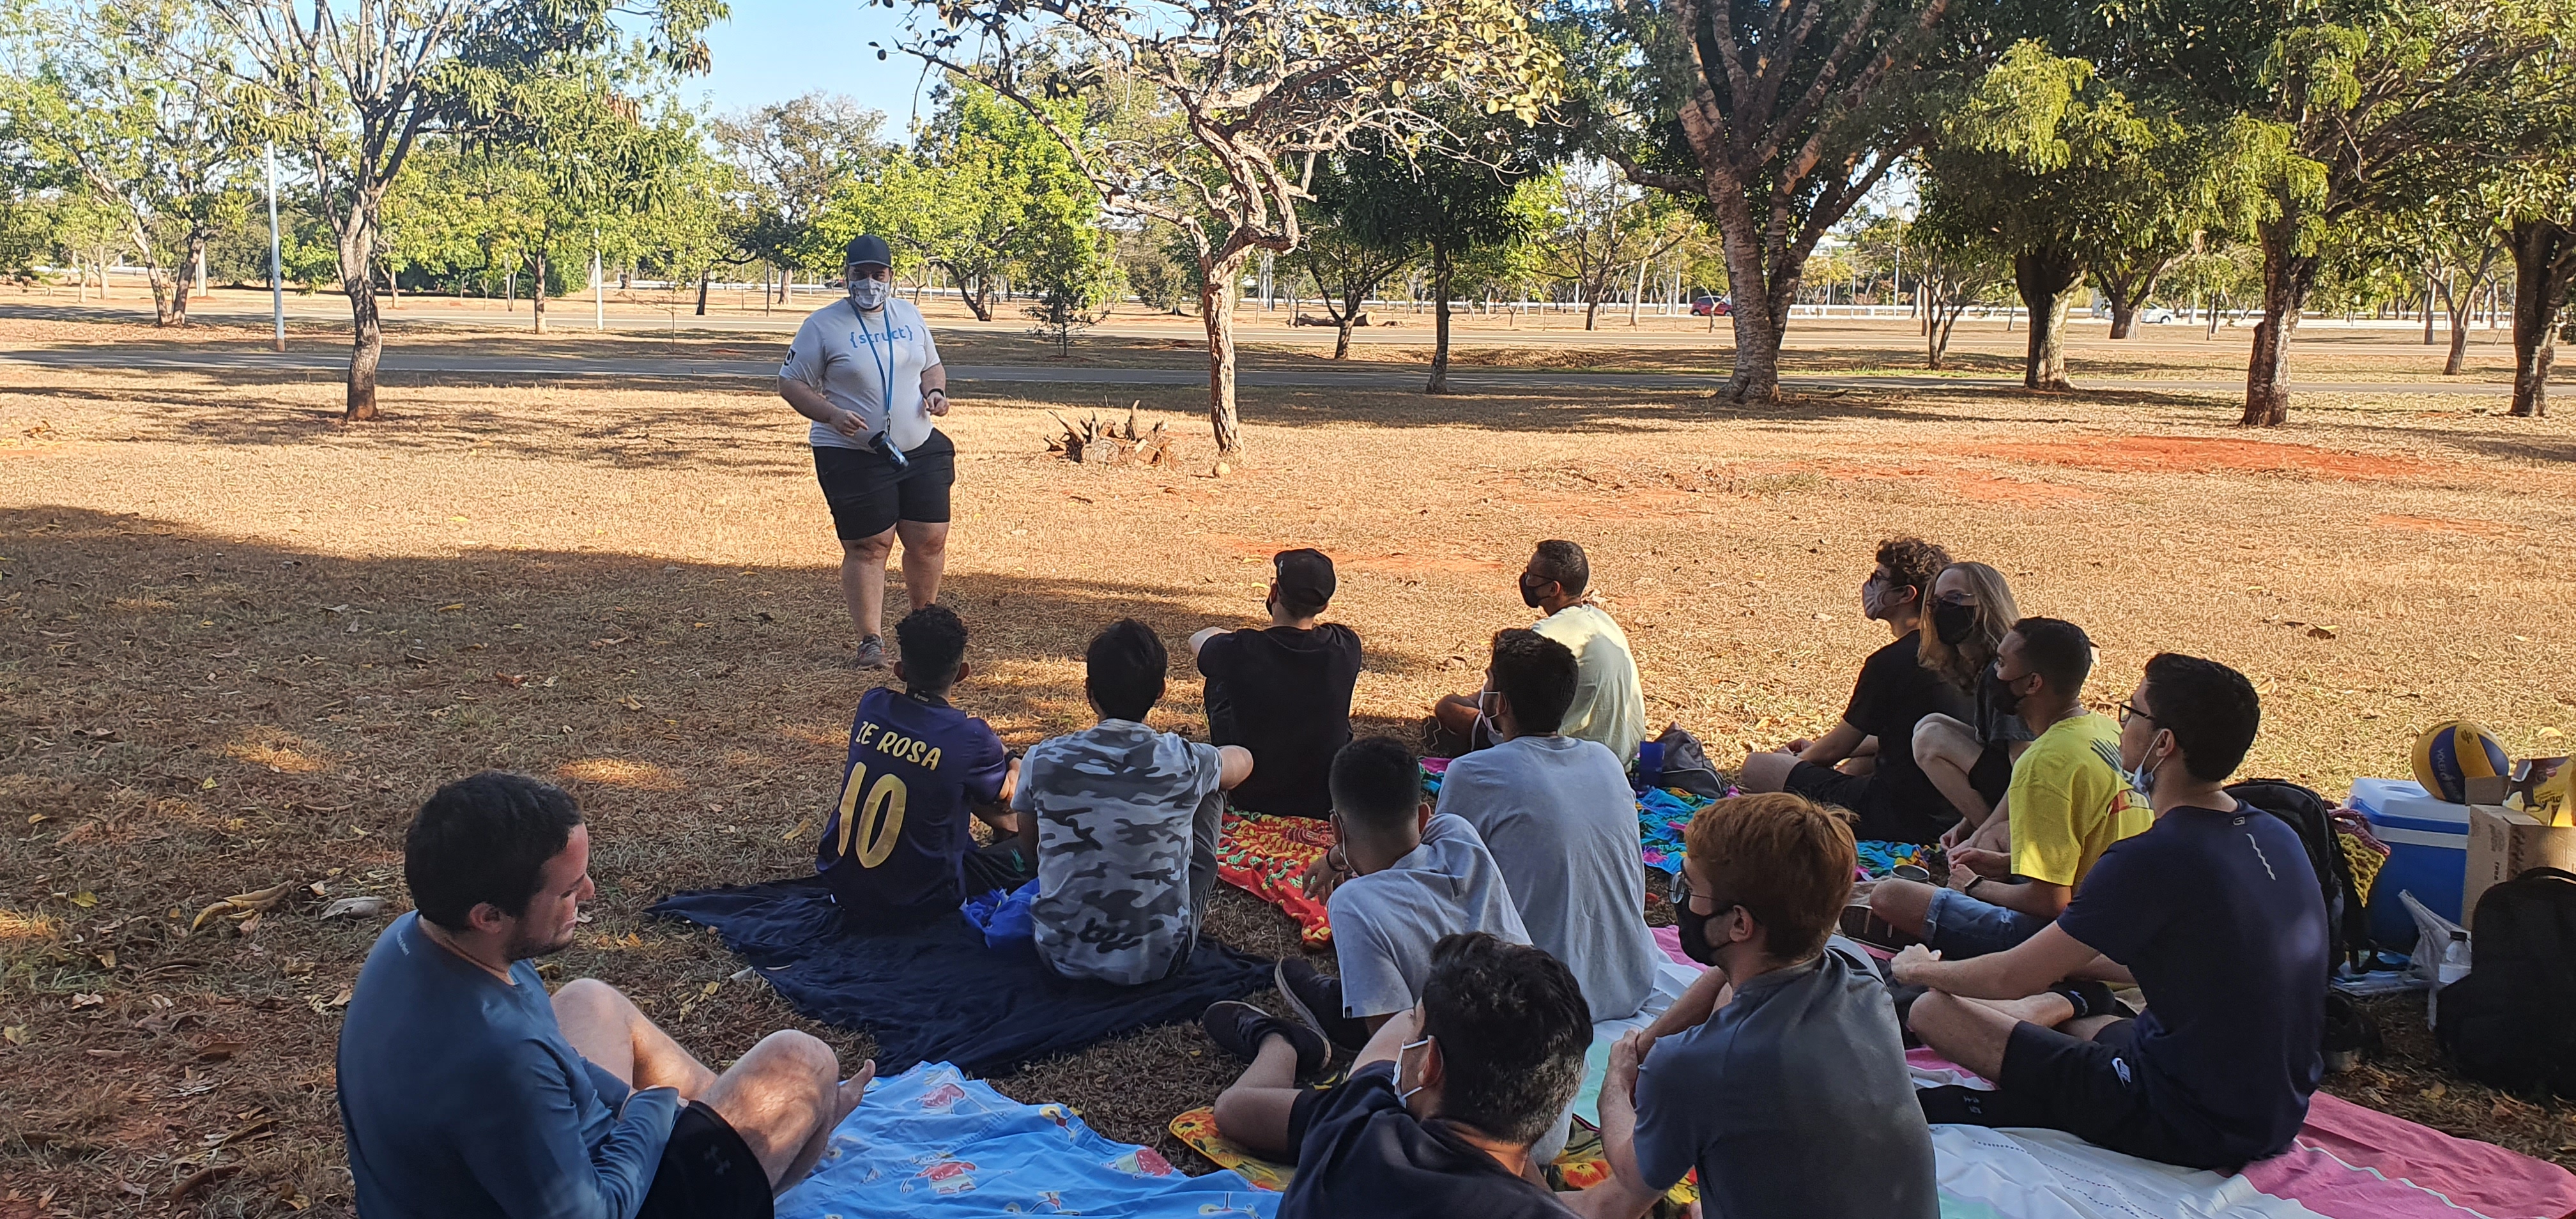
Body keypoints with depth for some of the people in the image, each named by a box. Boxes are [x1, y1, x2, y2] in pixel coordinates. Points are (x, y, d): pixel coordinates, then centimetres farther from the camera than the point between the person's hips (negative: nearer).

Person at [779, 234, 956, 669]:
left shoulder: (909, 315, 10)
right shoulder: (823, 325, -6)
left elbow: (932, 366, 22)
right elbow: (791, 383, -4)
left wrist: (935, 392, -1)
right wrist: (832, 414, -20)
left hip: (919, 450, 5)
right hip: (853, 456, -5)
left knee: (930, 539, 6)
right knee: (868, 546, -3)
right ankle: (870, 640, 7)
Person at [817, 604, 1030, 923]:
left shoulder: (872, 706, -4)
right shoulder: (970, 738, -16)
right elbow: (1003, 796, 6)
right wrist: (1015, 771, 31)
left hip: (841, 885, 5)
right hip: (916, 903, -5)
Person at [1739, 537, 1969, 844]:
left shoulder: (1891, 661, -17)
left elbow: (1836, 748, -6)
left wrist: (1797, 761, 16)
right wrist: (1815, 749, 27)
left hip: (1902, 817, -9)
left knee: (1757, 766, -6)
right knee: (1857, 764, 39)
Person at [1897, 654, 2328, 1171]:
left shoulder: (2153, 859, -24)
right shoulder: (2278, 837, 1)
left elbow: (2011, 979, -15)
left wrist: (1922, 970, 5)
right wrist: (2057, 960, 24)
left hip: (2192, 1127, -8)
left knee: (1934, 1011, -8)